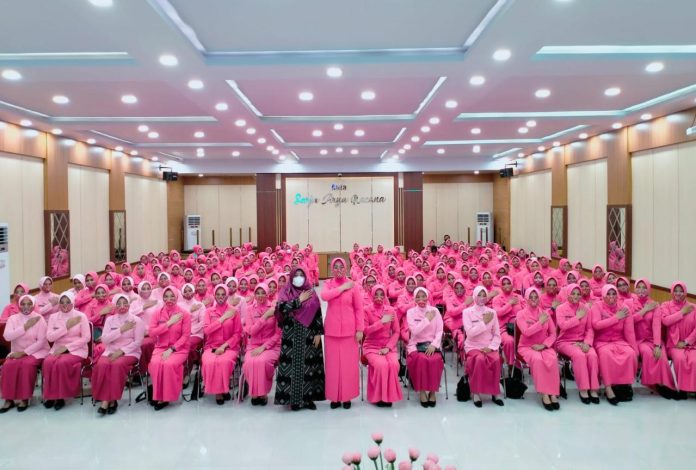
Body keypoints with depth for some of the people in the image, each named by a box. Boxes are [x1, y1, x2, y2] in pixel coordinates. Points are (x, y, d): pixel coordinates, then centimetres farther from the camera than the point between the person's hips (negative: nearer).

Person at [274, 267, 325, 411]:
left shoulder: (311, 293, 7)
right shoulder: (286, 292, 4)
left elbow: (318, 314, 4)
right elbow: (281, 308, -14)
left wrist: (318, 333, -3)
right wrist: (299, 300, -13)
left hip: (308, 335, 2)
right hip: (291, 335, -1)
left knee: (309, 364, 2)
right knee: (293, 365, -3)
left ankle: (308, 397, 10)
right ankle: (294, 399, 4)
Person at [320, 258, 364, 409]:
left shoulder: (353, 285, 1)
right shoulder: (328, 283, 5)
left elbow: (359, 309, 1)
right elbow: (324, 296, -18)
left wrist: (360, 329, -5)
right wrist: (342, 288, -14)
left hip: (349, 330, -1)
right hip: (332, 329, 1)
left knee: (349, 363, 2)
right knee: (333, 363, 4)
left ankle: (347, 396, 14)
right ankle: (334, 396, 15)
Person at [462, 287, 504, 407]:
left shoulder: (492, 312, 7)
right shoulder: (467, 312, -1)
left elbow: (497, 335, 6)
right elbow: (470, 333, -13)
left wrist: (491, 347, -10)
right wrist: (484, 322, -15)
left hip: (488, 346, 2)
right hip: (473, 346, -2)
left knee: (496, 359, -30)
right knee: (480, 359, -35)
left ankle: (495, 392, -13)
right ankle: (476, 392, -19)